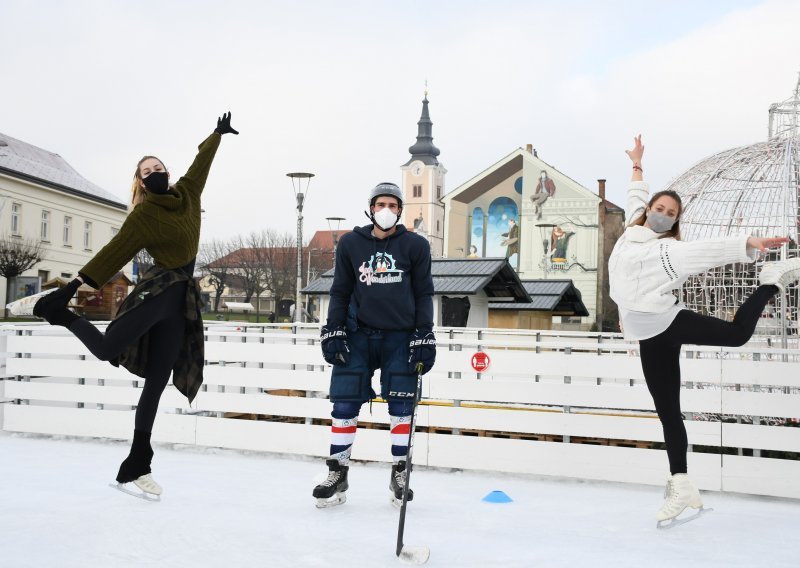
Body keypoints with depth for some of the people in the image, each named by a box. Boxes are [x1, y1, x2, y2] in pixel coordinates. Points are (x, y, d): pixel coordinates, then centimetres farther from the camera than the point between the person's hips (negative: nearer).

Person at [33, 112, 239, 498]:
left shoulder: (186, 193, 14)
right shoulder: (143, 214, -3)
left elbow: (201, 161, 30)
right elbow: (114, 252, -8)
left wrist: (218, 133, 43)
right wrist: (76, 284, -15)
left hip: (181, 298, 6)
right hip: (159, 289, -6)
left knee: (157, 380, 4)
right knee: (108, 349, -25)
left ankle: (135, 467, 7)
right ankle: (61, 314, 8)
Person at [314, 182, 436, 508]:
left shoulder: (415, 246, 3)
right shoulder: (350, 244, 6)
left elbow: (424, 294, 4)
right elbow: (340, 292, 9)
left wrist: (425, 336, -2)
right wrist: (332, 331, 1)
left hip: (400, 336, -1)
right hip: (358, 334, 1)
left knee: (401, 405, 2)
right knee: (344, 403, -1)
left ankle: (399, 473, 16)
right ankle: (337, 473, 11)